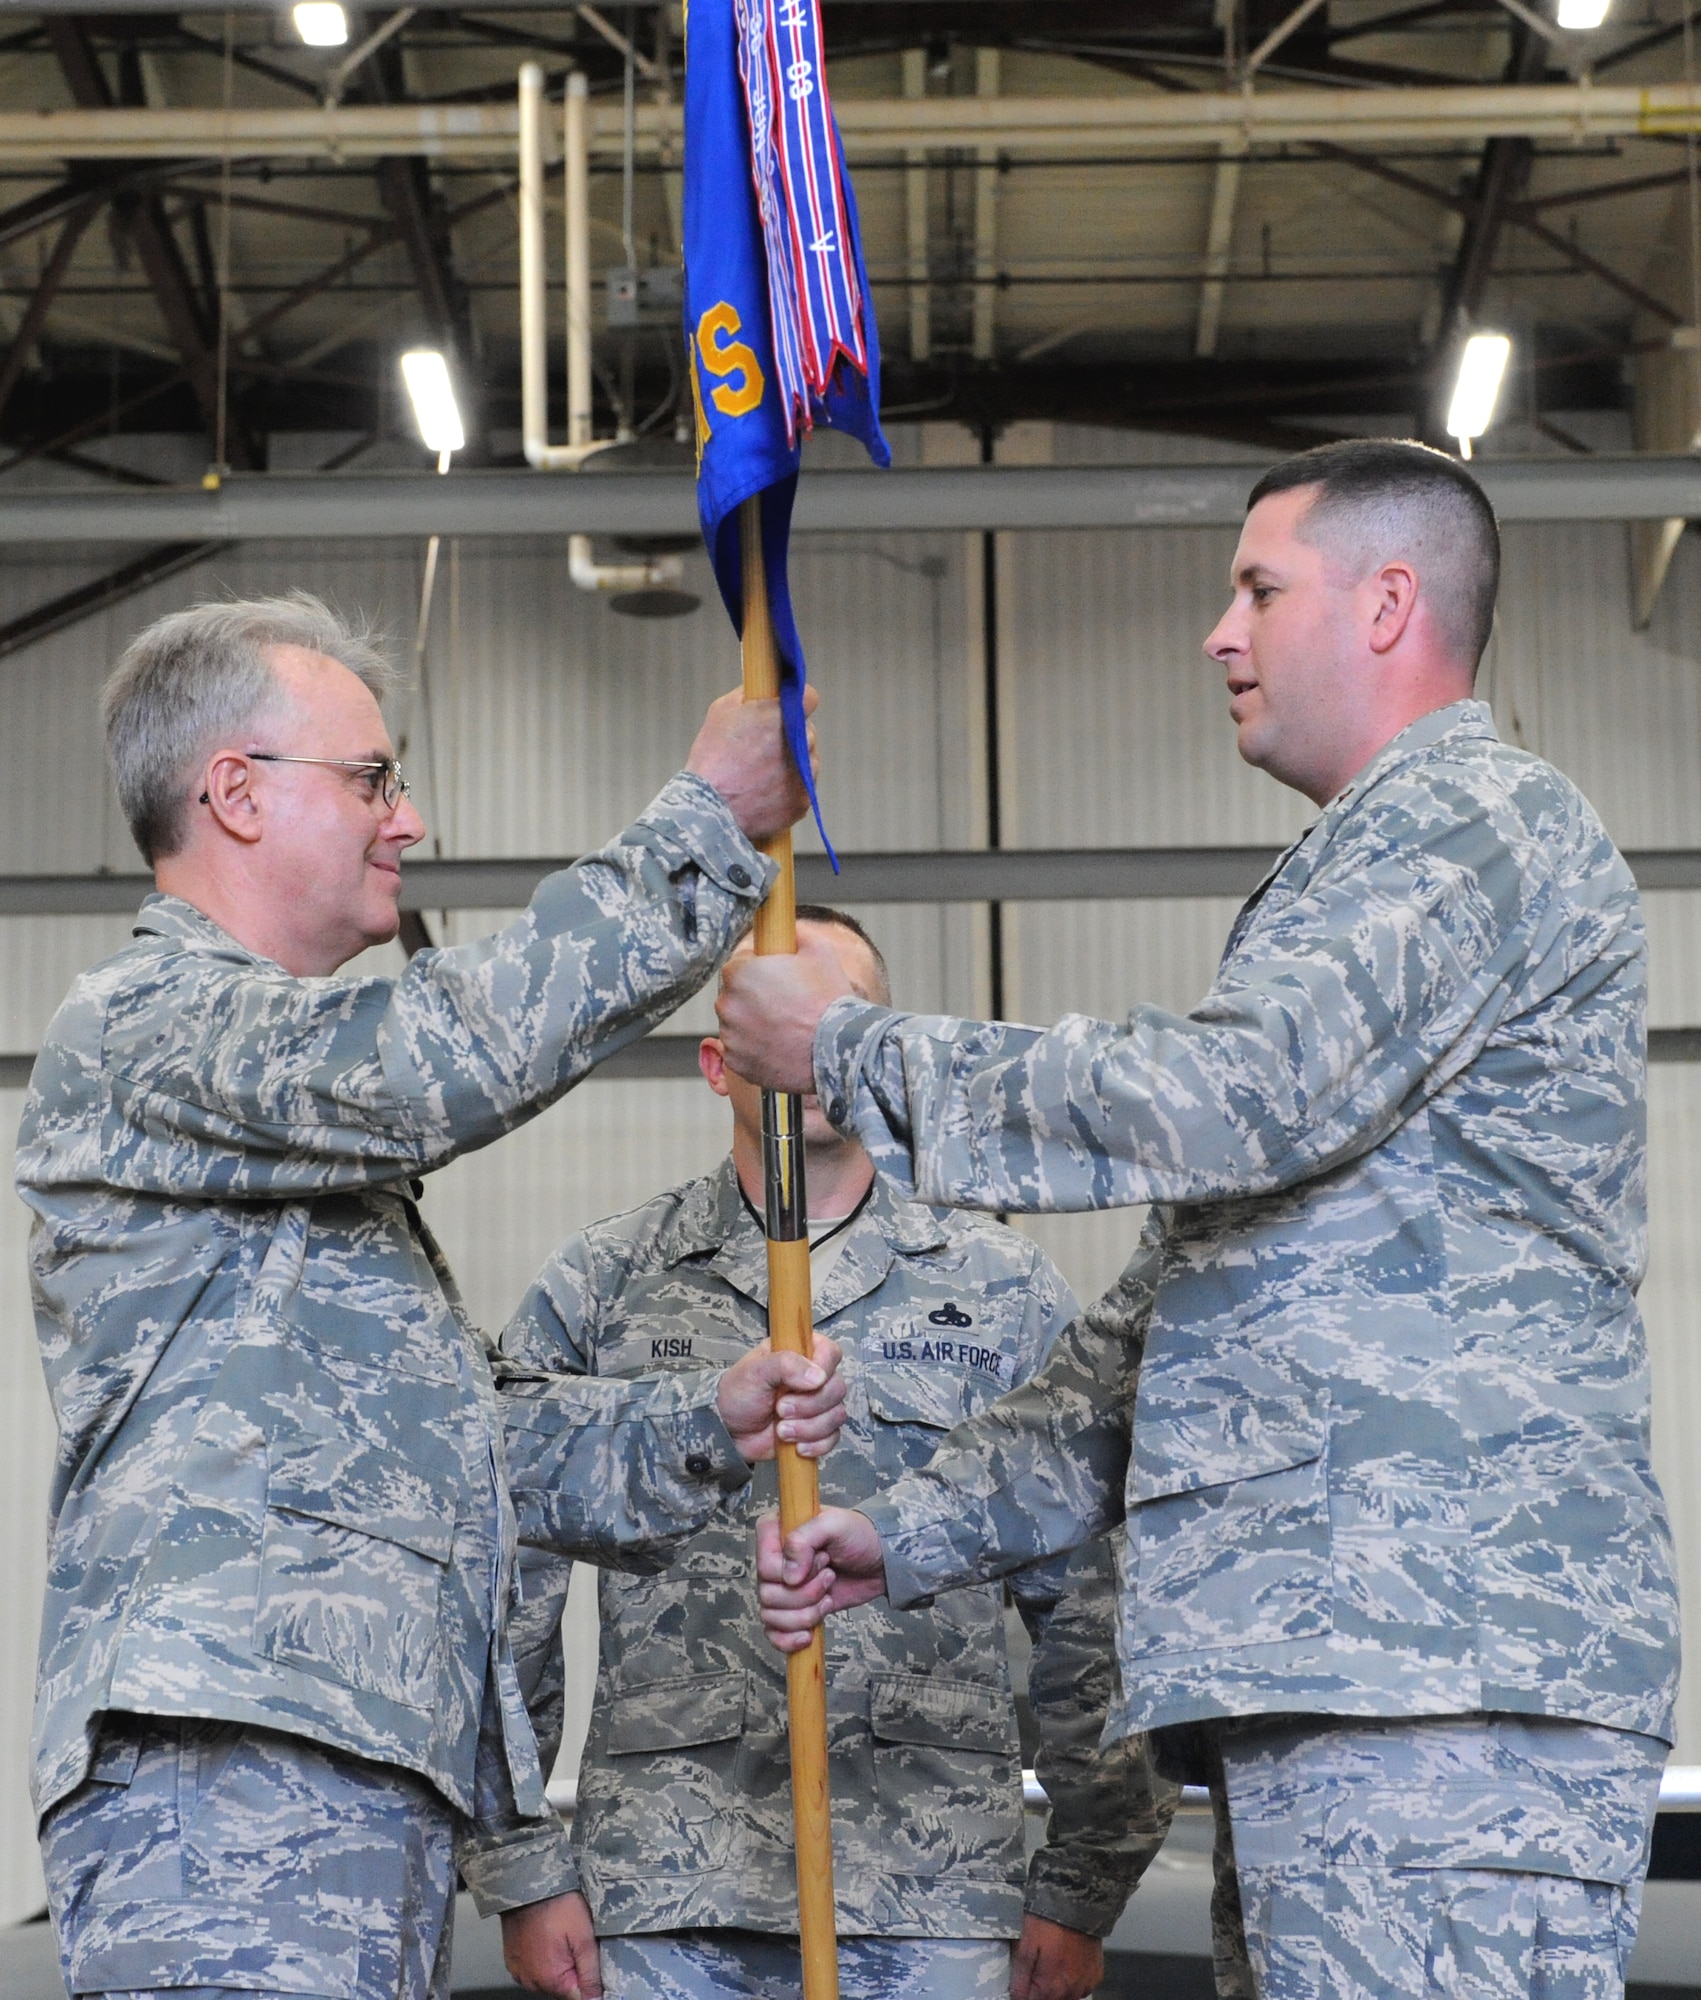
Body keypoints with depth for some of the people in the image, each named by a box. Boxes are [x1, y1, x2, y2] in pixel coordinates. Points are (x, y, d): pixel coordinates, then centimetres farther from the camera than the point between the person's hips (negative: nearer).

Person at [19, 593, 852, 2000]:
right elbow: (440, 1061, -19)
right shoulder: (133, 1029, -1)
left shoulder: (314, 1101, 31)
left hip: (384, 1767, 10)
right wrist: (709, 825, -12)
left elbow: (447, 1441, 31)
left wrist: (696, 1432, 15)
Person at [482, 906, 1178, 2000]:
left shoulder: (1005, 1287, 10)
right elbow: (508, 1592, 8)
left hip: (933, 1908, 0)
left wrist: (1083, 1888, 5)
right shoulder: (596, 1287, 9)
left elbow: (1094, 1610, 9)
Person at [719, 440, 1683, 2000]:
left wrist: (852, 1051, -7)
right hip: (1326, 1671, 10)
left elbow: (1236, 1096, -18)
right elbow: (1167, 1314, 28)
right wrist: (915, 1533, 19)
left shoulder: (1479, 821, -2)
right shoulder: (1356, 881, 30)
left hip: (1443, 1671, -10)